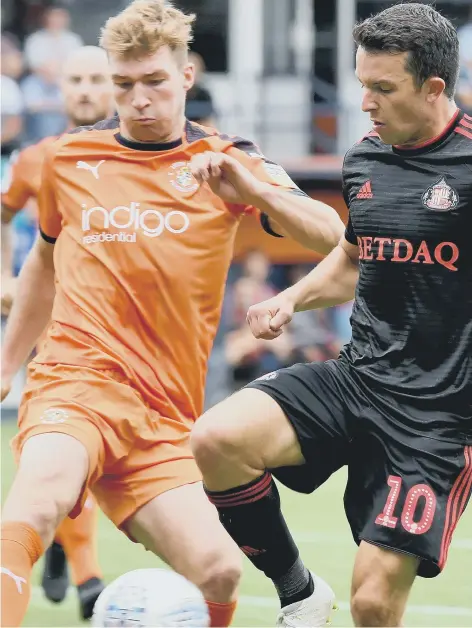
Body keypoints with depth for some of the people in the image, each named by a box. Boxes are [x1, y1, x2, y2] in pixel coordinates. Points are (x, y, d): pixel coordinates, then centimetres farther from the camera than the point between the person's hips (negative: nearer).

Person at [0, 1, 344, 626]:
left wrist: (252, 189, -19)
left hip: (162, 417, 1)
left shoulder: (224, 163, 9)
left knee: (217, 571, -14)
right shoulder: (69, 158, 13)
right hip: (74, 381, -1)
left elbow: (332, 237, -2)